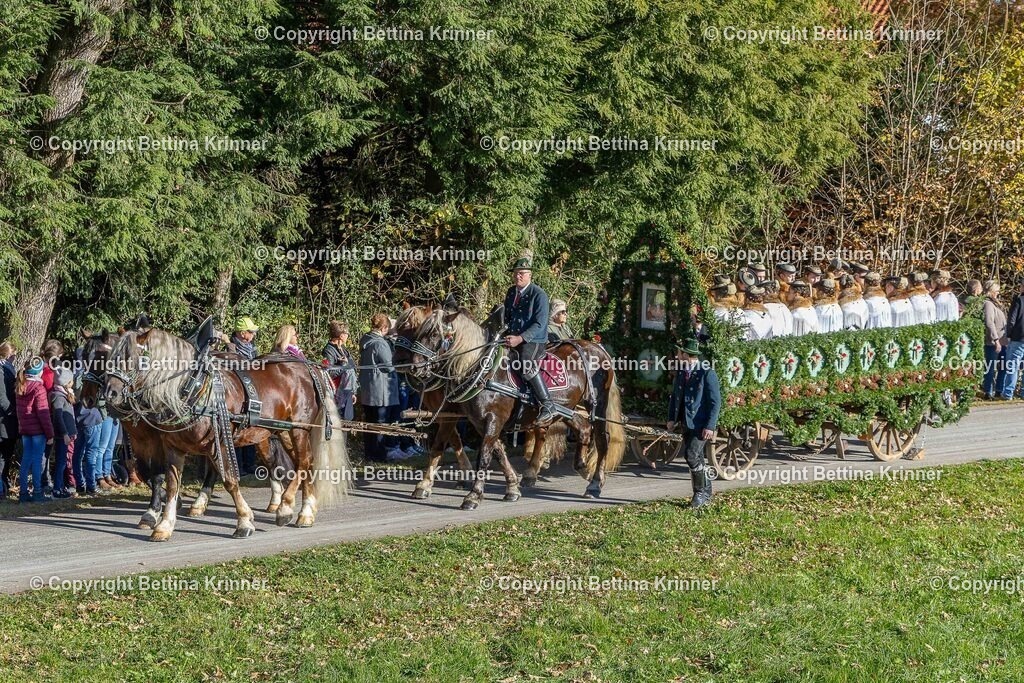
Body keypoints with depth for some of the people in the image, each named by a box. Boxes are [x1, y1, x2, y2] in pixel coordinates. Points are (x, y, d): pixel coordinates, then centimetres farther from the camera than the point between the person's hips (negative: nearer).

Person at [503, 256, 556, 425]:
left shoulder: (539, 295, -11)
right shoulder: (511, 292, 12)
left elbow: (539, 324, -17)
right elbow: (506, 315, 24)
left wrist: (520, 338, -25)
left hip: (534, 340, -8)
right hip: (513, 338, 8)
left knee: (527, 366, -32)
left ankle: (547, 405, -28)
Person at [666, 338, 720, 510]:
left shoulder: (707, 373, -13)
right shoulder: (681, 372, 10)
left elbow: (715, 402, -14)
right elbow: (675, 397, 18)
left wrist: (710, 426, -19)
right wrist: (672, 419, 7)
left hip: (700, 424, -8)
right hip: (685, 423, 8)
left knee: (692, 456, -16)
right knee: (695, 459, 12)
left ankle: (701, 493, -3)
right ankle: (704, 494, 21)